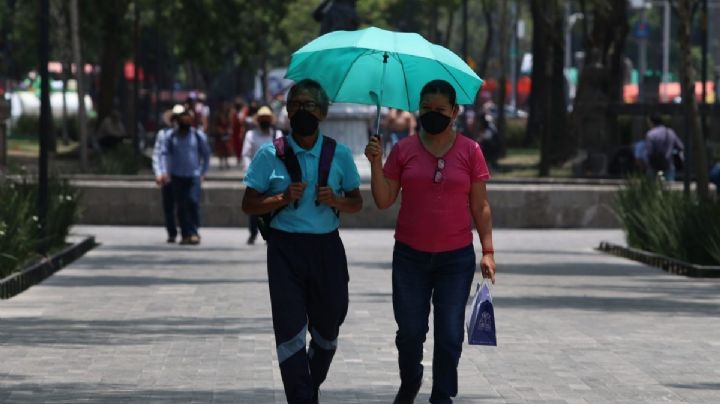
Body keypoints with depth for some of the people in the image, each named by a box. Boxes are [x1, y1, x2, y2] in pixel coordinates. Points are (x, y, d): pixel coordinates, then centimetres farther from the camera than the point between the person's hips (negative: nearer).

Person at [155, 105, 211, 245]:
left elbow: (206, 154, 12)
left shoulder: (198, 135, 3)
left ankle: (194, 232, -11)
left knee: (193, 201, -17)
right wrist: (164, 171, -13)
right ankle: (185, 234, 9)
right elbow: (163, 153, -1)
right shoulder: (171, 136, 2)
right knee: (181, 206, 3)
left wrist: (203, 172, 9)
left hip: (194, 176, -1)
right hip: (177, 176, 1)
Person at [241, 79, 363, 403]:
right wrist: (283, 199, -15)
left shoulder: (339, 154, 5)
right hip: (286, 246, -2)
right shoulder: (271, 154, 1)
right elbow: (249, 204, 2)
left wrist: (335, 200, -10)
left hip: (327, 247, 2)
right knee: (290, 328, -10)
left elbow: (357, 203, 11)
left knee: (328, 325, 13)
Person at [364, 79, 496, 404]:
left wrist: (488, 250, -3)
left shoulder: (469, 151, 1)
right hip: (410, 256, 1)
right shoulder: (404, 150, 2)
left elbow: (480, 206, 3)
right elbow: (384, 201, 2)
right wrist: (376, 163, -10)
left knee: (450, 335, -2)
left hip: (456, 257, -1)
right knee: (410, 331, 5)